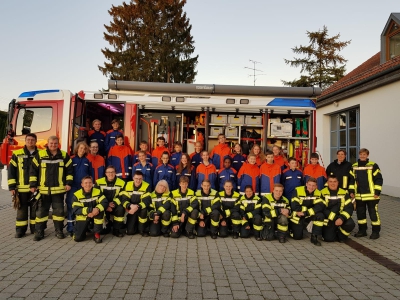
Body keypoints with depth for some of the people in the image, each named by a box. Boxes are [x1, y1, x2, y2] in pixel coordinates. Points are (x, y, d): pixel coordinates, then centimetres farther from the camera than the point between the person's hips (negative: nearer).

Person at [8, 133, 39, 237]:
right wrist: (12, 187, -4)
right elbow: (11, 170, 2)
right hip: (21, 188, 0)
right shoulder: (17, 154, 2)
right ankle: (20, 230, 17)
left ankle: (35, 228, 19)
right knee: (21, 209, 7)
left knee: (35, 209, 7)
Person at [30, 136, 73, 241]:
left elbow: (70, 170, 4)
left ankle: (59, 230, 20)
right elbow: (33, 170, 2)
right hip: (43, 189, 0)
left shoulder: (64, 155, 1)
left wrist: (68, 183, -2)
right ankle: (39, 232, 19)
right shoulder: (40, 155, 0)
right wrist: (33, 185, -1)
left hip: (59, 189, 0)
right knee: (41, 211, 8)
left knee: (59, 210, 7)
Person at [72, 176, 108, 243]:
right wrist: (90, 210, -33)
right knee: (77, 238, -14)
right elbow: (76, 210, -20)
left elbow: (105, 202, -18)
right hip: (83, 217, -1)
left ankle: (97, 234, -16)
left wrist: (97, 209, -39)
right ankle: (85, 228, 24)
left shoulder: (98, 192, -9)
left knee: (100, 210, -33)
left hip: (96, 216, 1)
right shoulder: (76, 195, -12)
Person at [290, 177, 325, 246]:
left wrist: (305, 213, -30)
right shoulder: (298, 190, -16)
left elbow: (320, 206, -23)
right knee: (297, 237, -3)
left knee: (320, 216, -27)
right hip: (298, 217, -2)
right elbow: (294, 206, -21)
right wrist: (308, 209, -18)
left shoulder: (318, 193, -9)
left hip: (309, 215, 2)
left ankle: (314, 237, -12)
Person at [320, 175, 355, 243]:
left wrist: (342, 218, -23)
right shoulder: (323, 193, -7)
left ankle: (341, 235, 4)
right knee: (329, 238, -17)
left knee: (350, 224, -28)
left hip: (341, 217, 2)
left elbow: (349, 208, -7)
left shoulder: (344, 193, 0)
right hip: (328, 220, -2)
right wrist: (335, 219, -19)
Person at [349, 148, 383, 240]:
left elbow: (379, 179, -5)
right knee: (360, 213, 11)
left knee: (373, 213, 3)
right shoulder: (354, 166, 8)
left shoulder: (373, 166, -5)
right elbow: (351, 179, 12)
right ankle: (362, 230, 24)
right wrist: (351, 191, 6)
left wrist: (377, 192, -10)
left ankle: (375, 231, 16)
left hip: (371, 195, -4)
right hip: (358, 196, 4)